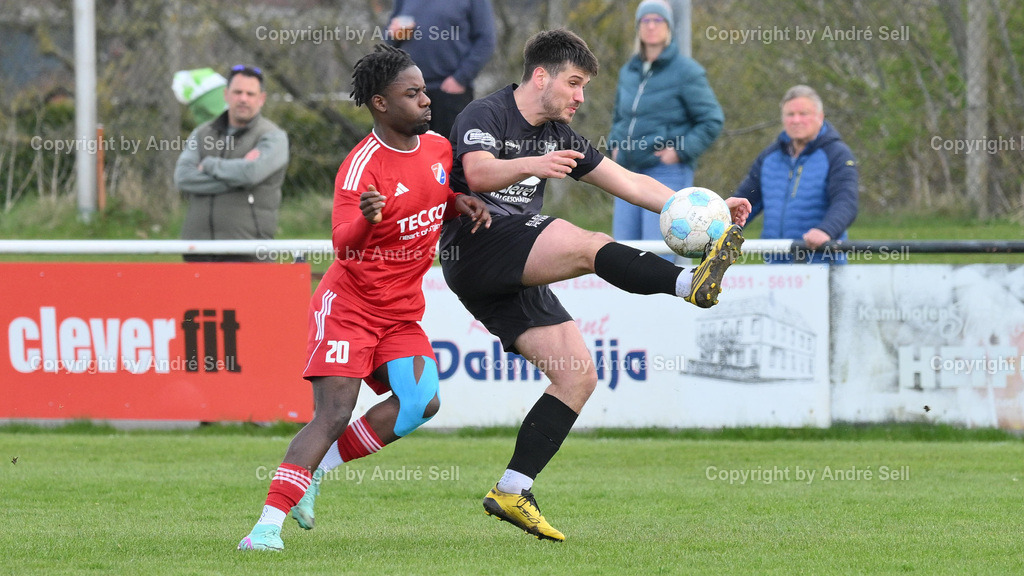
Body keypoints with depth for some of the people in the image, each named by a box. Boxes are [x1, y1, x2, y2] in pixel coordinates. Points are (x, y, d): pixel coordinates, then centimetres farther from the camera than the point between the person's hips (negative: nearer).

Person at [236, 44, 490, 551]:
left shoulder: (438, 148, 4)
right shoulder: (361, 167, -18)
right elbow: (343, 244, -28)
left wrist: (464, 203, 3)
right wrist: (365, 219, -50)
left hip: (402, 314, 6)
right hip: (348, 304, -6)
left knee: (421, 402, -16)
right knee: (333, 414, -17)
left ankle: (320, 466, 1)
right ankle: (268, 524, -17)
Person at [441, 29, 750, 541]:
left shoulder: (558, 136, 19)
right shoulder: (486, 115, -5)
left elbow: (629, 184, 19)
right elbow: (478, 173, -26)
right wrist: (531, 165, -45)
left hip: (516, 278, 9)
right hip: (474, 246, -9)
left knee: (578, 376, -2)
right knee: (585, 244, -30)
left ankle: (512, 491, -2)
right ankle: (692, 283, -49)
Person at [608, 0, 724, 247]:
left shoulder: (686, 71, -5)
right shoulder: (629, 72, 14)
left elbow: (712, 120, -6)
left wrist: (681, 151, -13)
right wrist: (614, 145, 13)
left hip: (667, 173, -7)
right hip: (630, 171, 7)